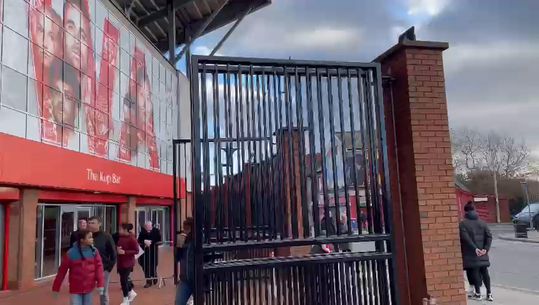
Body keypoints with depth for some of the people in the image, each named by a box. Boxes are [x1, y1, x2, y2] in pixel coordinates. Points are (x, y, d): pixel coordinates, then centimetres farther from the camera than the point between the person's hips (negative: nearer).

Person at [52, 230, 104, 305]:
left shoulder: (94, 252, -4)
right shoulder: (70, 253, -10)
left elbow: (99, 267, -7)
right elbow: (62, 271, -5)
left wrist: (100, 284, -16)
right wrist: (56, 288, -1)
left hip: (89, 287, 2)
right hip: (75, 288, -2)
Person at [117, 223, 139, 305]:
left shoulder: (132, 239, -17)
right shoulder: (120, 237, 5)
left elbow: (136, 251, -17)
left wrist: (124, 252, -24)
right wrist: (117, 248, -3)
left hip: (128, 263, -7)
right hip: (120, 262, 7)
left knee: (123, 280, -2)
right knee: (124, 279, 15)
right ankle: (131, 292, 38)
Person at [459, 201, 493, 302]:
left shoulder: (463, 224, -7)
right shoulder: (482, 222, 7)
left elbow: (466, 238, -19)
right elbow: (489, 236, -1)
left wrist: (474, 249, -18)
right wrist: (486, 248, -7)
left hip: (471, 253, -4)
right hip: (482, 253, 4)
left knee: (474, 272, 3)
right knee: (484, 272, 11)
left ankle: (478, 293, 9)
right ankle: (489, 293, 13)